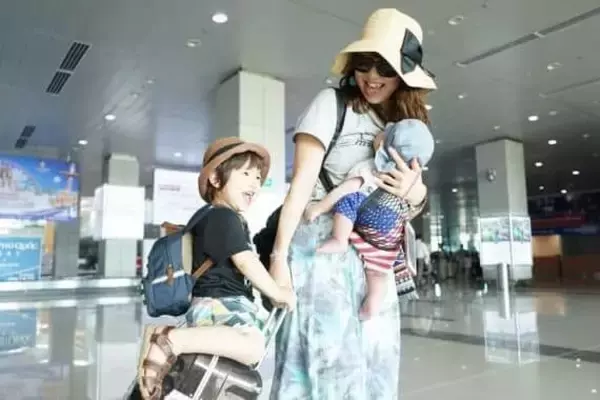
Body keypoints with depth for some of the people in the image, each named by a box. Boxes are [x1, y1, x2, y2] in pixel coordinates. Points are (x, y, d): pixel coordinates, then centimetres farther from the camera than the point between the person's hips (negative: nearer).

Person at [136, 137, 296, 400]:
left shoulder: (232, 220, 22)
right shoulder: (222, 216, -10)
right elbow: (245, 262, -16)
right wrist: (277, 293, -7)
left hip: (227, 304, 11)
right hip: (218, 303, -11)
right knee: (253, 346, -33)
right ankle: (170, 340, -26)